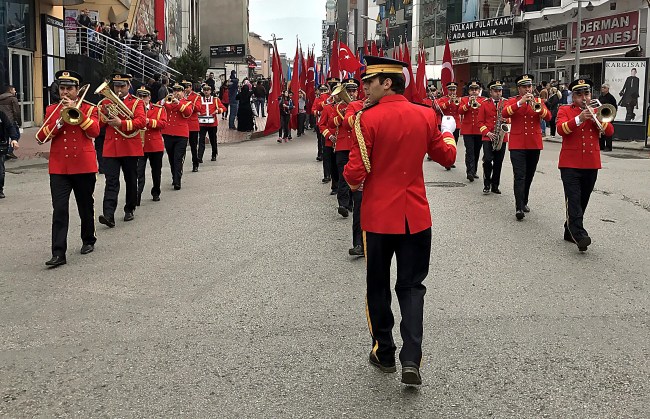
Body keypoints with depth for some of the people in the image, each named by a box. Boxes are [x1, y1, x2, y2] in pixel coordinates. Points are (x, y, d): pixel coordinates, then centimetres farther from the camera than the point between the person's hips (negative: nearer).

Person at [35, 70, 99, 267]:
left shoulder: (88, 108, 4)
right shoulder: (52, 110, 10)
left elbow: (94, 132, -13)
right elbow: (41, 136, 0)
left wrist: (77, 111, -18)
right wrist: (59, 121, -13)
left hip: (84, 166, -1)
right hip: (59, 168, 1)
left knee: (86, 207, 13)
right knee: (59, 210, -8)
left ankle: (88, 240, 34)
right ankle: (58, 253, -11)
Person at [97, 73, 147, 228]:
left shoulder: (136, 103, 2)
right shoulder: (106, 102, 13)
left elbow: (142, 121, -14)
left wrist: (121, 123, -26)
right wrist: (104, 113, -11)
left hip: (130, 148, -1)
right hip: (110, 149, 1)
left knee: (131, 180, 11)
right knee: (111, 181, -9)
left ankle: (129, 210, 27)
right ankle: (108, 215, -19)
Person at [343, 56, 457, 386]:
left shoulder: (368, 118, -14)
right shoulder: (426, 115, -1)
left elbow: (355, 172, -16)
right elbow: (446, 157, 12)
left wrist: (352, 182, 7)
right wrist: (448, 132, 31)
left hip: (379, 215, -3)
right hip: (416, 216, 3)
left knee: (378, 285, 15)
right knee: (412, 286, 10)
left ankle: (384, 353, 24)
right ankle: (411, 359, -1)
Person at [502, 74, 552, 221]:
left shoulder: (538, 101, 9)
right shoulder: (513, 101, 2)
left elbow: (548, 117, -5)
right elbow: (504, 113, -18)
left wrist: (538, 107, -22)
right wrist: (520, 102, -26)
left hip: (534, 144, 4)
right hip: (517, 144, -4)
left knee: (529, 176, 14)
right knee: (520, 176, -11)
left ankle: (524, 202, 29)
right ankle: (519, 208, -16)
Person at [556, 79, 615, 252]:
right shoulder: (565, 111, 3)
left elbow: (610, 132, 2)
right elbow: (561, 129, -16)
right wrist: (579, 119, -27)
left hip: (591, 164, 5)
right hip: (570, 164, -5)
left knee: (583, 201, 11)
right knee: (574, 200, -15)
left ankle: (570, 231, 24)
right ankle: (579, 235, -22)